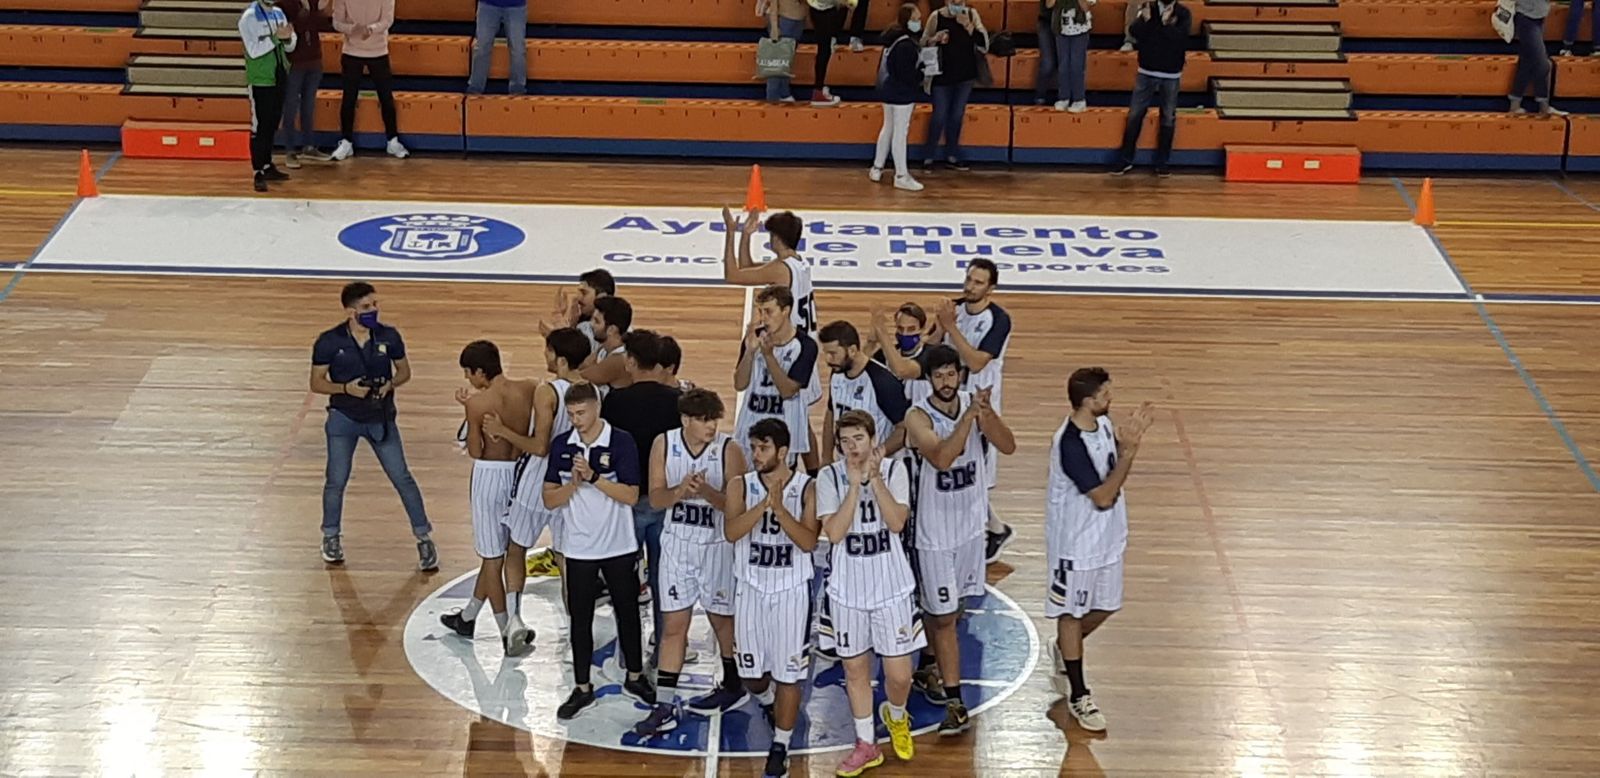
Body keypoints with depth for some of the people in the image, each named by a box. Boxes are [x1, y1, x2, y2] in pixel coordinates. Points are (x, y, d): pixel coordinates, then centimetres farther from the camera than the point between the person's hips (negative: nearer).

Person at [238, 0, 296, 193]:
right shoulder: (249, 17, -12)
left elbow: (290, 47, 11)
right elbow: (253, 50, -19)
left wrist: (288, 38, -10)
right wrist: (276, 37, -25)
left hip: (279, 77, 7)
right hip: (260, 80, -7)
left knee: (273, 125, 14)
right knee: (259, 127, -5)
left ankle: (267, 165, 24)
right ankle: (258, 173, -4)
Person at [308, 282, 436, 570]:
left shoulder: (389, 336, -6)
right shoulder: (330, 341, -11)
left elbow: (404, 371, 7)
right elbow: (316, 382, -5)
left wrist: (391, 384, -15)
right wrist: (346, 388, -21)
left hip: (381, 418, 1)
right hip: (343, 419, -1)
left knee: (402, 479, 0)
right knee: (336, 481, 5)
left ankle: (424, 538, 10)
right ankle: (330, 537, 29)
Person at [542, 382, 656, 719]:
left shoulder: (621, 442, -11)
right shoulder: (562, 445, -2)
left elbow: (631, 495, -15)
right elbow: (549, 499, -1)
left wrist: (593, 477, -24)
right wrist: (574, 483, -20)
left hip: (618, 546, -2)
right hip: (579, 549, 2)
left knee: (627, 613, 12)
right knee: (580, 619, 7)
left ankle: (635, 677, 30)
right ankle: (582, 688, 18)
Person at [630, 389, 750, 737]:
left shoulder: (728, 450, -13)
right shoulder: (664, 444, -5)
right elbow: (656, 498, -4)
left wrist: (707, 492, -31)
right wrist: (681, 491, -24)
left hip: (718, 544, -2)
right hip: (677, 542, 2)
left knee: (723, 619, 13)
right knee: (673, 624, 0)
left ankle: (733, 686, 35)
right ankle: (665, 706, 1)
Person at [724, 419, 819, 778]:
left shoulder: (807, 488, -7)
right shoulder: (741, 486, -3)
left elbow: (809, 542, -16)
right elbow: (731, 532, -18)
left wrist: (780, 508, -27)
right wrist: (763, 504, -29)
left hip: (791, 590, -2)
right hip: (750, 588, 2)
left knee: (788, 674, 0)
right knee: (751, 673, 11)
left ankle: (780, 745, 13)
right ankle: (768, 701, 44)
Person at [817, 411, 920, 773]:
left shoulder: (894, 469, -6)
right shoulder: (829, 477, -7)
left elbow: (897, 522, -18)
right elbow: (834, 532, -17)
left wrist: (874, 477, -23)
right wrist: (854, 484, -22)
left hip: (892, 587, -1)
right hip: (848, 589, 1)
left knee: (899, 673, 1)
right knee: (855, 668, 9)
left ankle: (895, 716, 35)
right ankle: (866, 746, 26)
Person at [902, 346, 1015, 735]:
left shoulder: (975, 403, -5)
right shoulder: (918, 417, -19)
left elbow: (1008, 446, -16)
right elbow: (941, 458, -35)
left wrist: (986, 412, -33)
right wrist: (969, 416, -41)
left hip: (970, 524, 5)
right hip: (935, 532, -5)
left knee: (949, 610, 20)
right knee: (943, 616, -3)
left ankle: (932, 671, 42)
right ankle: (954, 703, -1)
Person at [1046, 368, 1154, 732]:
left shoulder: (1103, 423, -4)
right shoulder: (1070, 444, -30)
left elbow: (1114, 464, 6)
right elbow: (1103, 497, -27)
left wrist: (1128, 441, -12)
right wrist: (1129, 450, -29)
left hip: (1107, 535, 8)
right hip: (1076, 542, -8)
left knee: (1103, 606, 21)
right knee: (1072, 613, 9)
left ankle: (1063, 652, 47)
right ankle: (1078, 695, 21)